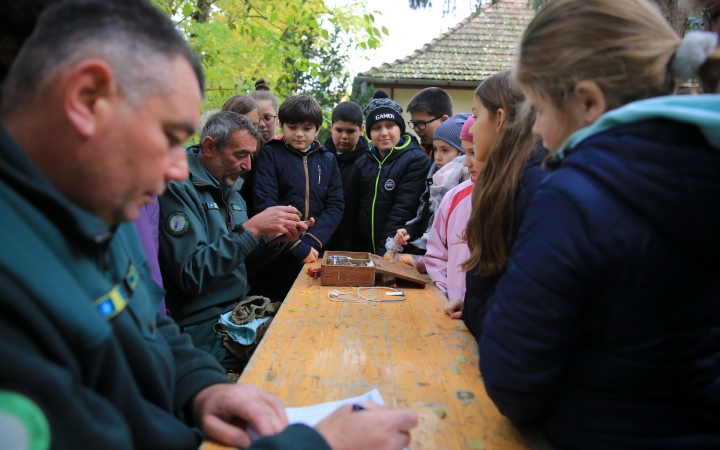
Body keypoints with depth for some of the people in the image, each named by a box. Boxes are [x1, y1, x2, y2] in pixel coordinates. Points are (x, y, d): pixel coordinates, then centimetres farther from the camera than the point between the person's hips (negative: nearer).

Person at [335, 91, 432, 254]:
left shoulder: (416, 161, -8)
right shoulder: (362, 162, 8)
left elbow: (403, 211, -15)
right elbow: (349, 209, 7)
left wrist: (384, 252, -21)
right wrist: (346, 251, -1)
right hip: (361, 252, 5)